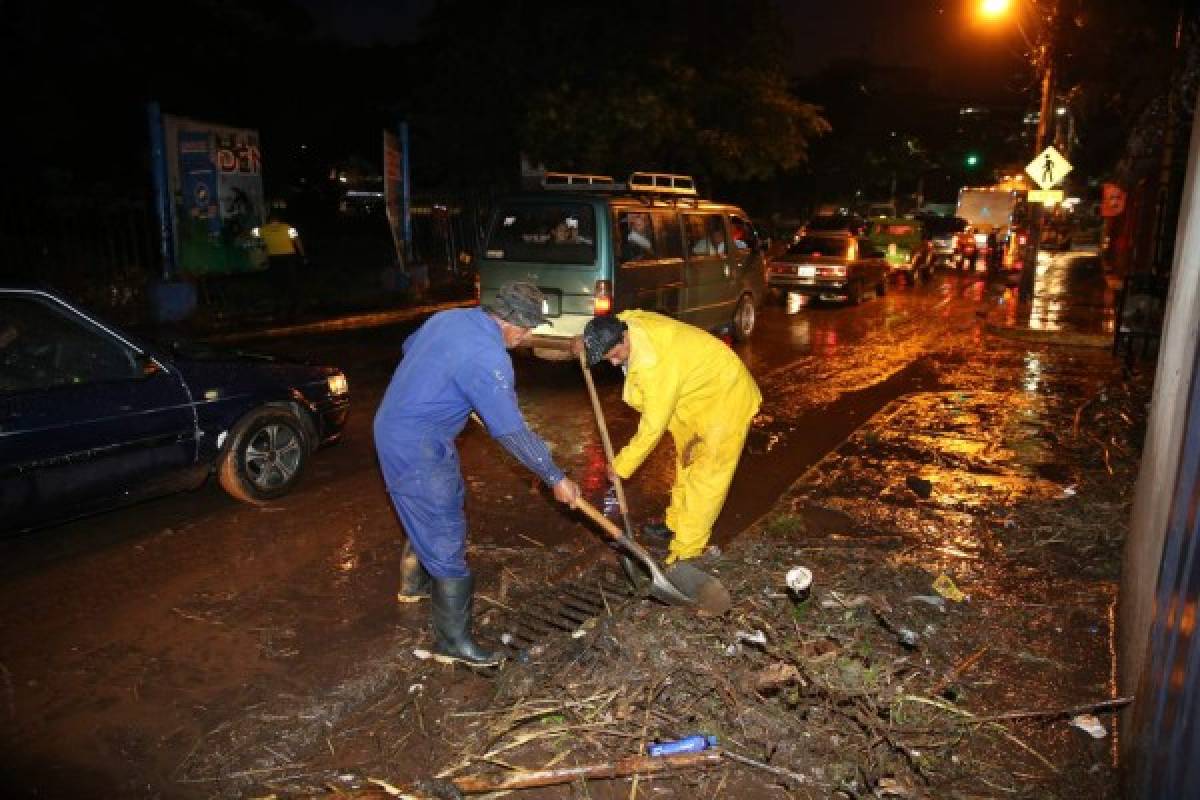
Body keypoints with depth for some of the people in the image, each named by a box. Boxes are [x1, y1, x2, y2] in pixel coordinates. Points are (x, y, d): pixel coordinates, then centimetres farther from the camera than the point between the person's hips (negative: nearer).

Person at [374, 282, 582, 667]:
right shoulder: (487, 358, -25)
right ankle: (453, 641, 8)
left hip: (395, 425, 10)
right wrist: (556, 478, -14)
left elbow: (409, 346, 22)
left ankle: (414, 583, 48)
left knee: (438, 509, 27)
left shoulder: (449, 317, 3)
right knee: (446, 538, -3)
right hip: (415, 450, -10)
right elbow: (512, 431, -23)